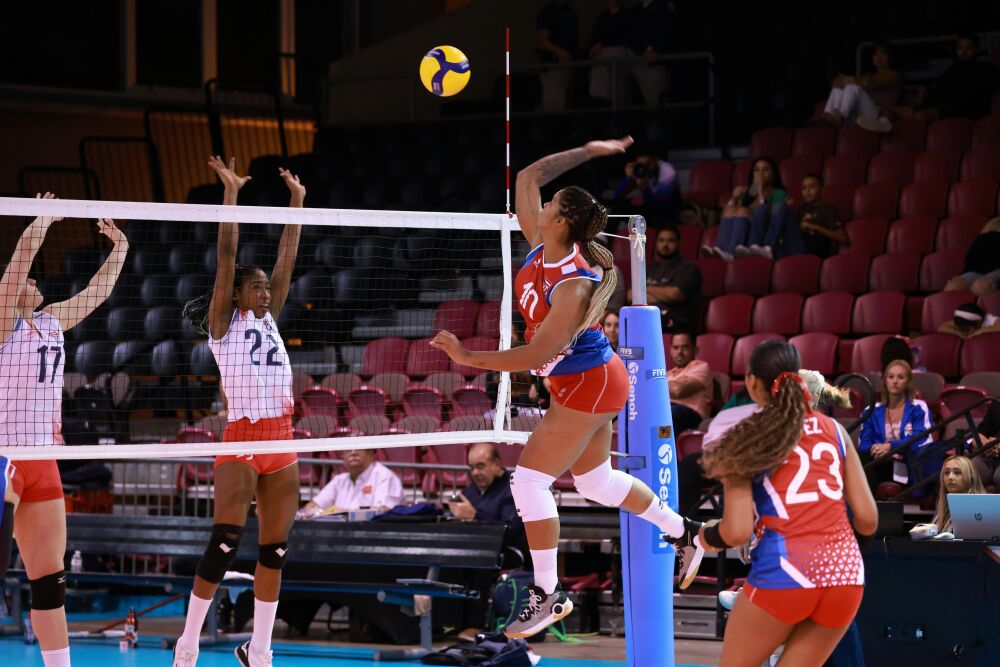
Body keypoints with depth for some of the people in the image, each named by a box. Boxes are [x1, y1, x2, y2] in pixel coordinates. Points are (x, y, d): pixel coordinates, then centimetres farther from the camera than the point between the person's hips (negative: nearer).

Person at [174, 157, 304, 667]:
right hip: (241, 440, -6)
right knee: (223, 546, -11)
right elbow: (227, 256, -5)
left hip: (282, 441, 6)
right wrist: (230, 193, -8)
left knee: (275, 550, 5)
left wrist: (298, 200, 12)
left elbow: (287, 259, 15)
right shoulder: (224, 323, 2)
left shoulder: (269, 320, 16)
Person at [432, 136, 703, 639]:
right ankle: (682, 534, 39)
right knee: (595, 481, 22)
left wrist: (469, 358, -30)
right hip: (587, 383, 10)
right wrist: (587, 152, 5)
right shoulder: (540, 248, -7)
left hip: (586, 386, -10)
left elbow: (537, 355, -30)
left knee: (529, 479, -11)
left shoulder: (573, 286, -29)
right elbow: (527, 178, 3)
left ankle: (547, 595, -3)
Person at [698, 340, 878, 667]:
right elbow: (868, 520, 11)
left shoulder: (747, 438, 4)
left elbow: (737, 532, -5)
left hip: (784, 570, -4)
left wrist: (708, 535, 17)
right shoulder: (834, 430, 13)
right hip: (845, 570, 4)